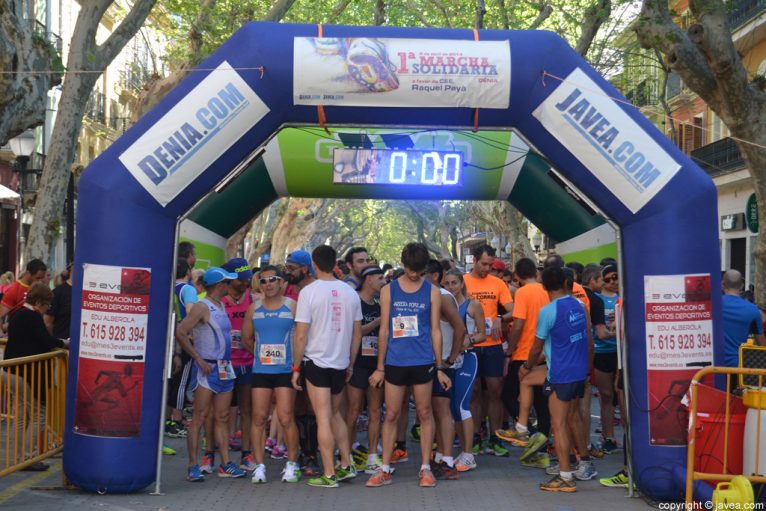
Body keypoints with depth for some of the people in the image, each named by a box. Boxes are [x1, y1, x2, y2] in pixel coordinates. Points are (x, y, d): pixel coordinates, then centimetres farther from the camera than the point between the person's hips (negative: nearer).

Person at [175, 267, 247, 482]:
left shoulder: (221, 306, 15)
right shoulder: (202, 307, -10)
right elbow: (180, 333, -18)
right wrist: (199, 359, -17)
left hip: (225, 369, 8)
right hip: (208, 368, -8)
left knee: (222, 418, 9)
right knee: (199, 418, -5)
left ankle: (225, 464, 13)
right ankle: (193, 466, -3)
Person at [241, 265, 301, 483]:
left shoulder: (292, 306, 0)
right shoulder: (254, 308, 10)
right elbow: (246, 339, 17)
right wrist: (261, 354, 14)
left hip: (286, 370, -3)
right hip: (260, 371, 3)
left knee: (286, 418, -7)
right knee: (259, 418, 1)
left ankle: (292, 464, 5)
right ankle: (259, 465, 7)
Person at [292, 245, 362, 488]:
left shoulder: (309, 292, -11)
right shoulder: (350, 292, 3)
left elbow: (301, 335, -12)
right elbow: (357, 333, 8)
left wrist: (296, 367, -4)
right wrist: (351, 363, 19)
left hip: (316, 361, -5)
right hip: (341, 363, 5)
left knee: (323, 419, -1)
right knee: (335, 414, 21)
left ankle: (329, 475, 2)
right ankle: (346, 466, 21)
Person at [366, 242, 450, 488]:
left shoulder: (432, 292, 3)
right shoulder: (388, 291, 4)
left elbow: (435, 331, 4)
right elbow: (384, 330, 5)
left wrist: (439, 367, 2)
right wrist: (380, 367, 4)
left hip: (422, 362, -1)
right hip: (395, 363, 1)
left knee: (424, 414, 5)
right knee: (391, 415, 4)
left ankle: (425, 468, 13)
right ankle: (385, 470, 11)